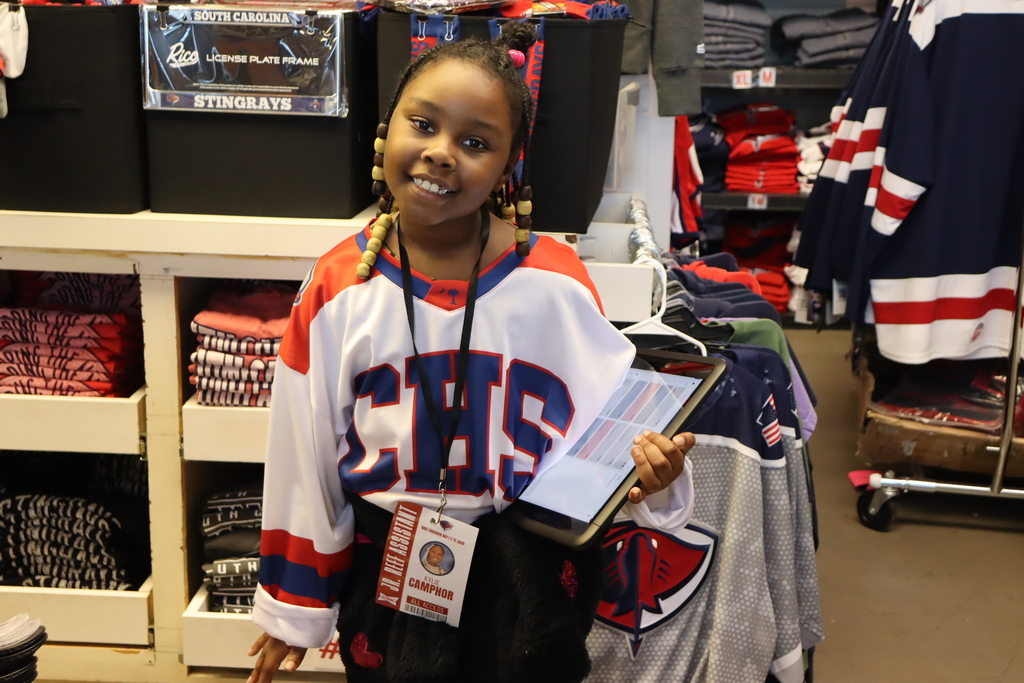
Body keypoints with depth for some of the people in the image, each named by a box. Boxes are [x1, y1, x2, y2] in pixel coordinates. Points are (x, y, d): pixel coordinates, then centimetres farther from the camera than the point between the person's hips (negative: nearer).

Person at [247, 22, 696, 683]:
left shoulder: (555, 281, -11)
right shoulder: (338, 289, -8)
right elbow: (302, 460, -1)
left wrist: (649, 468, -26)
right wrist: (293, 610, 6)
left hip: (531, 569, 0)